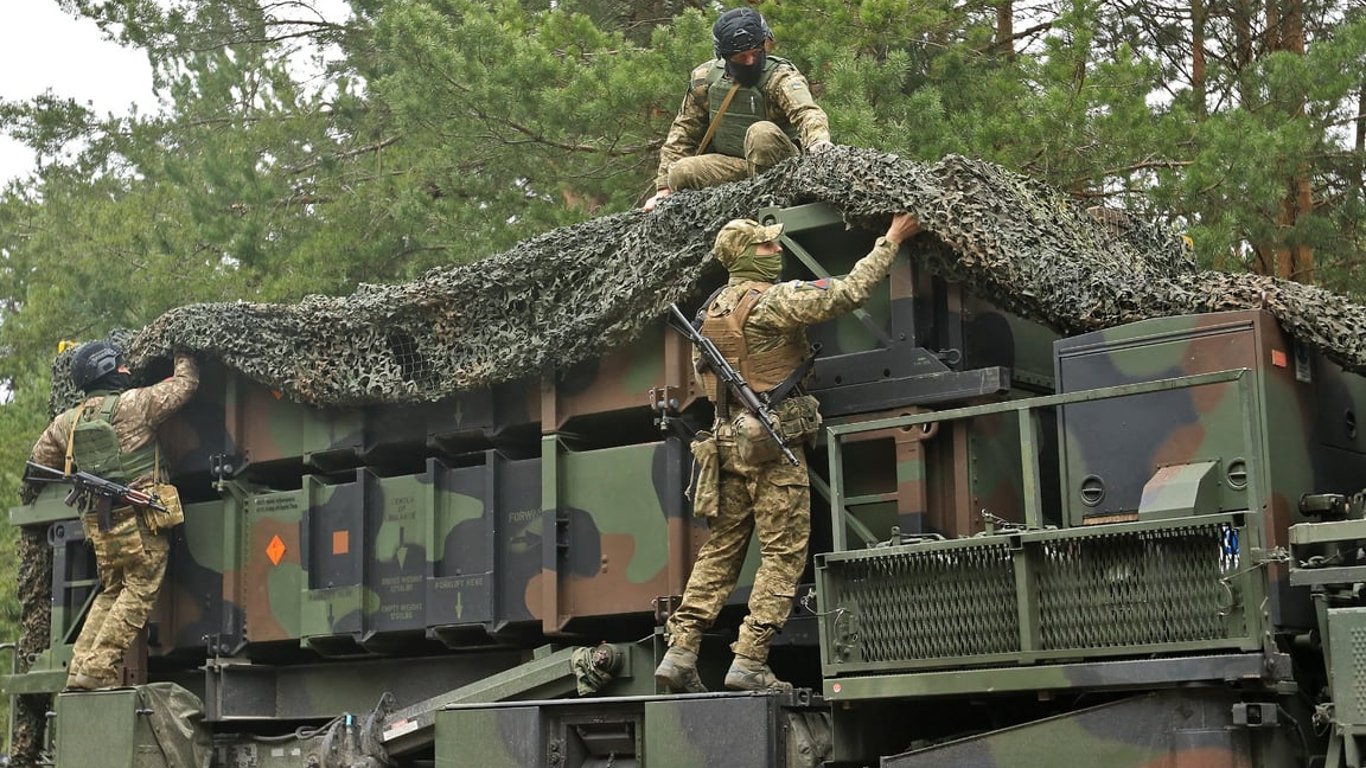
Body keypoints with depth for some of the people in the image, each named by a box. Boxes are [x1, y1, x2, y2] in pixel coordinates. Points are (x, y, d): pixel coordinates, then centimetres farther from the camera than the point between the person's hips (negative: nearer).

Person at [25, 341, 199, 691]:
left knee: (110, 592, 20)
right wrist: (185, 356, 22)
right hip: (138, 518, -7)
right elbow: (185, 383, 2)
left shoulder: (67, 421, 11)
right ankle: (97, 668, -10)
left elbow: (41, 459, 25)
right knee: (140, 591, -2)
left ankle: (81, 666, 11)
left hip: (97, 522, 7)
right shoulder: (135, 404, -7)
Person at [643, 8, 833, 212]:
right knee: (680, 174, -21)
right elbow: (684, 132, 7)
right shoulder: (705, 79, 0)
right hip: (730, 164, 4)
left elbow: (806, 112, -33)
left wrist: (819, 140, -57)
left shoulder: (780, 77, -14)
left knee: (762, 132, -34)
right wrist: (664, 188, 2)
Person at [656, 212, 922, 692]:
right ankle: (749, 662, -7)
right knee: (784, 554, -3)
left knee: (720, 551, 10)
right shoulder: (773, 300, -11)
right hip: (774, 440, -8)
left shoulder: (712, 310, 15)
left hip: (729, 440, 8)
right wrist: (891, 240, -6)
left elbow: (706, 379, 23)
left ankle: (680, 652, 5)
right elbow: (849, 292, -15)